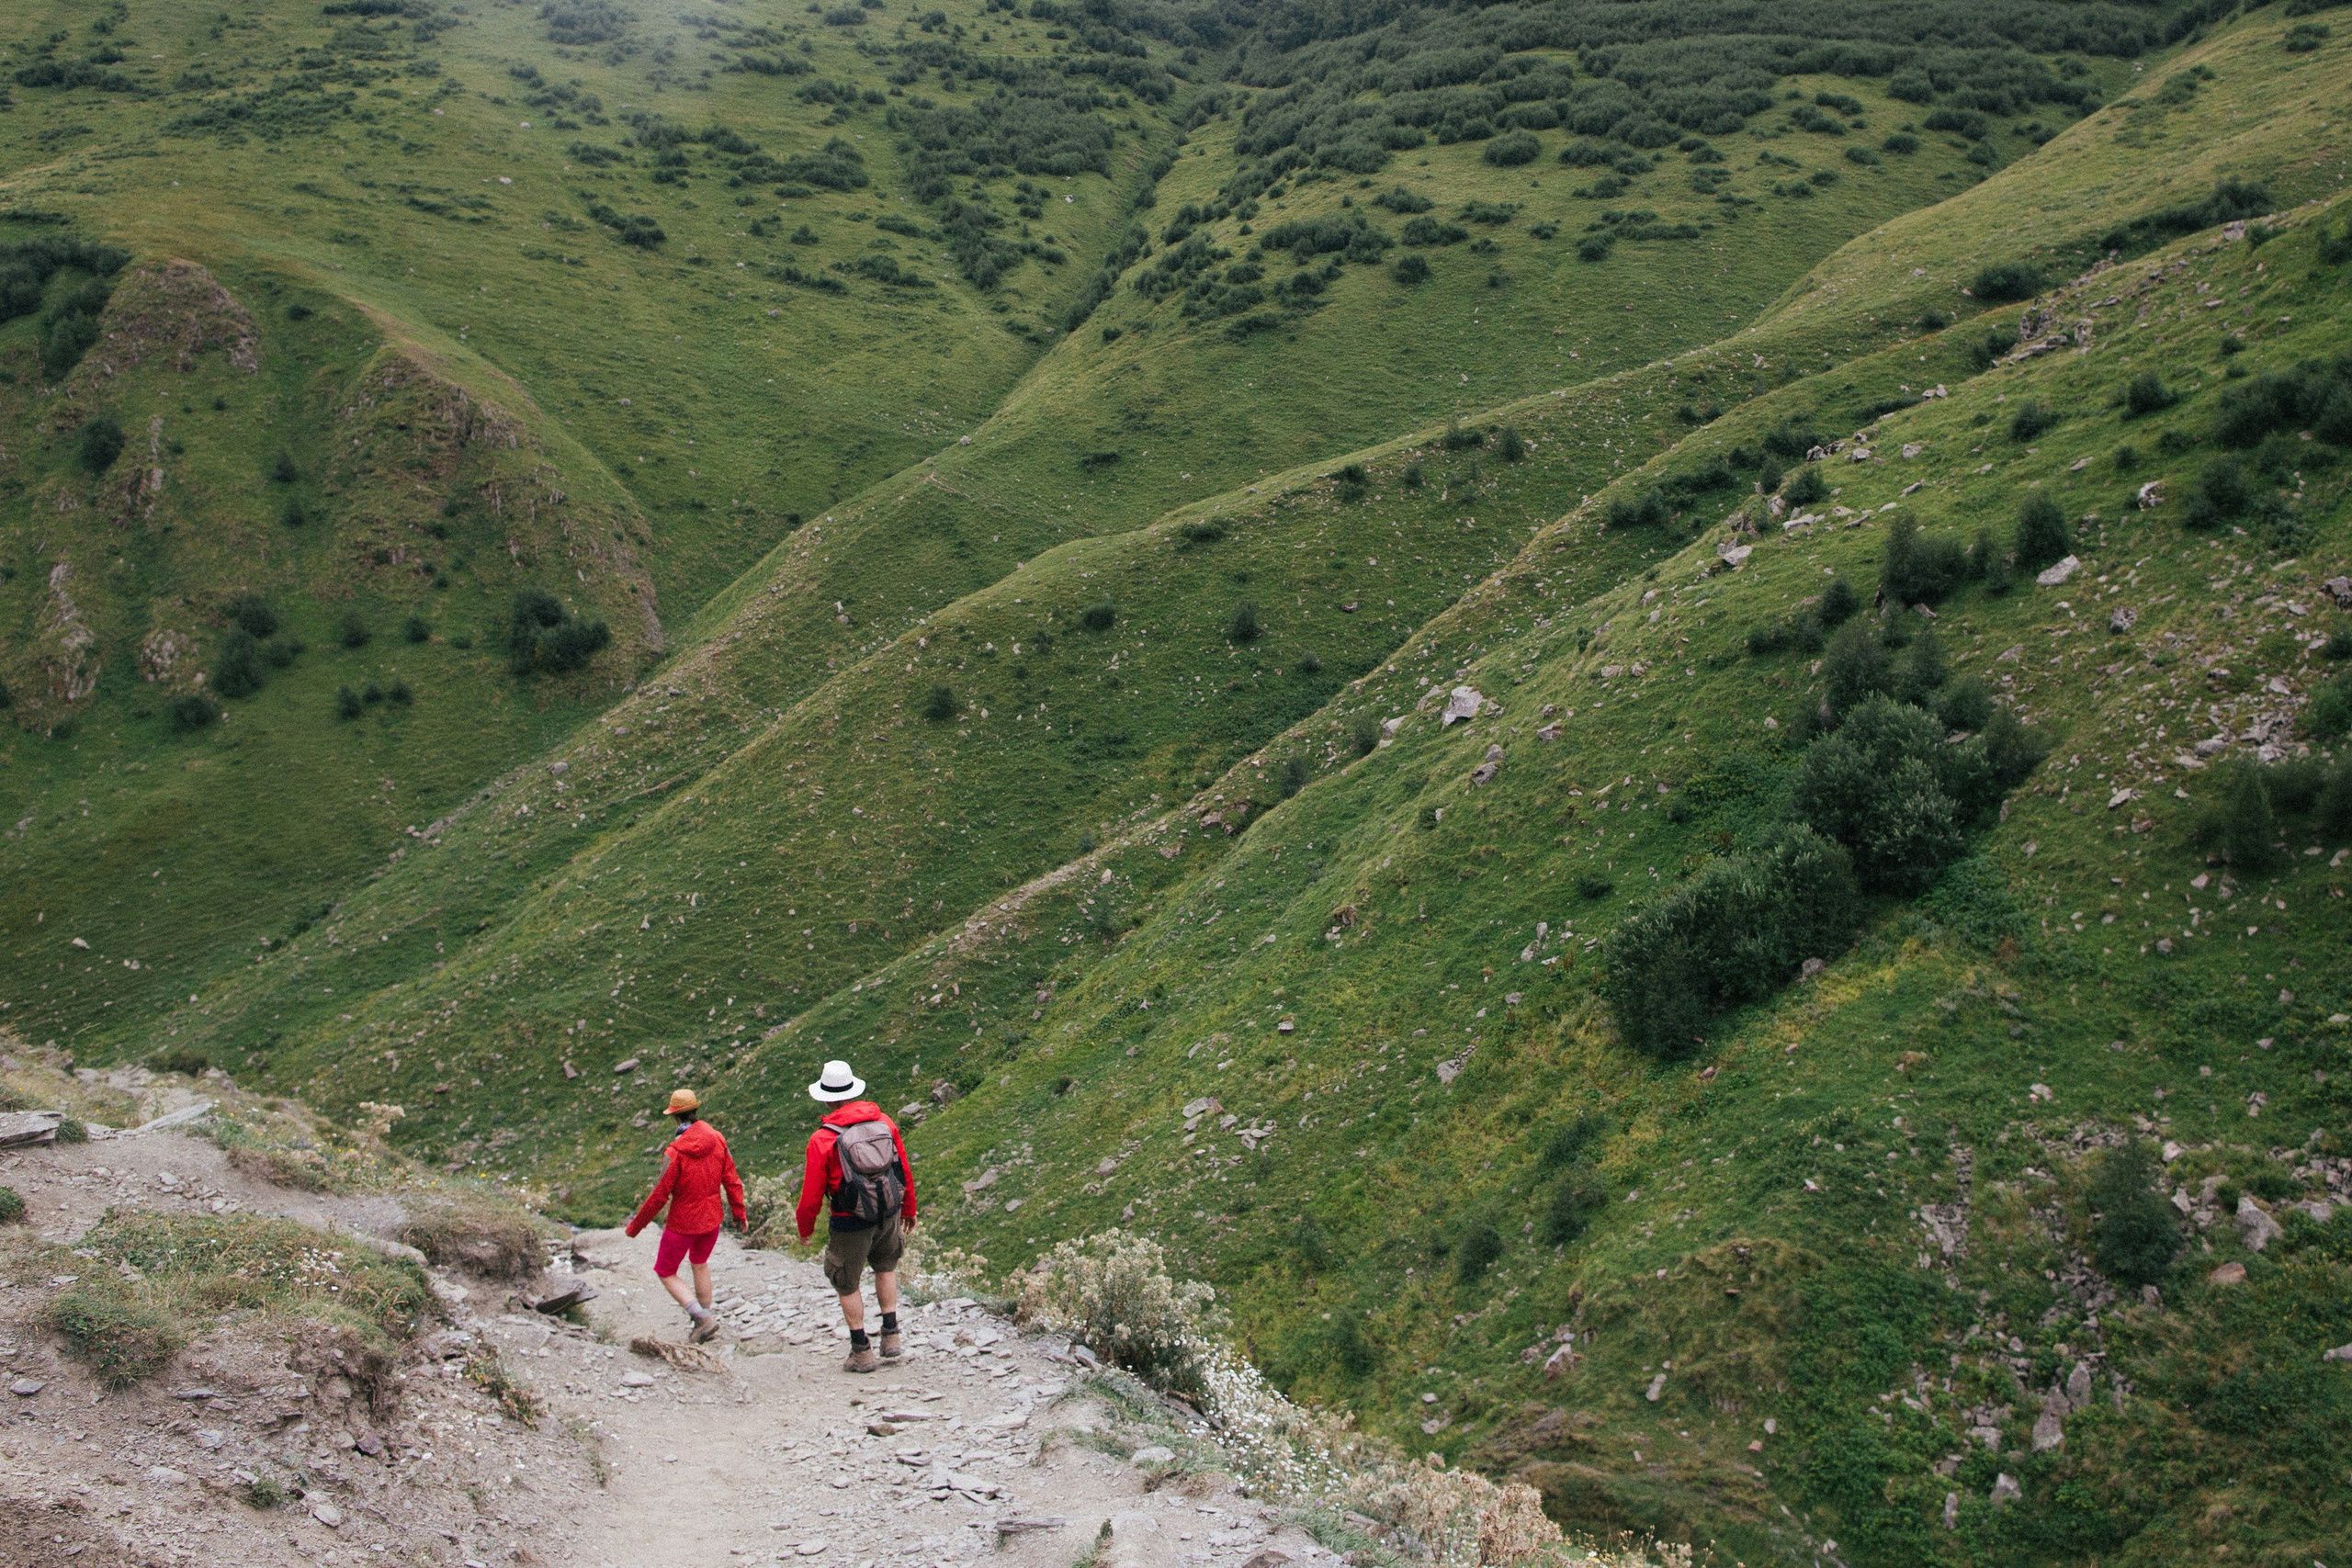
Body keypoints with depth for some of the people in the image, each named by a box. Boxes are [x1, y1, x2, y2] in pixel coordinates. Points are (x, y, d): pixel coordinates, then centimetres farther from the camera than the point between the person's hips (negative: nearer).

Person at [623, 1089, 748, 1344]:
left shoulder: (676, 1151, -23)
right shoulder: (716, 1140, -8)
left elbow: (660, 1195, -18)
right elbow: (731, 1180, 0)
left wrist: (636, 1225, -6)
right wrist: (740, 1212, 13)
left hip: (683, 1223, -6)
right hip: (712, 1218, 6)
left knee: (665, 1273, 12)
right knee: (700, 1264, 28)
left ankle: (703, 1317, -4)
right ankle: (704, 1323, 33)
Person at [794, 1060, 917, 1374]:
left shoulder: (822, 1139, -16)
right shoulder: (885, 1123, -3)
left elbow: (812, 1192, -10)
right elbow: (905, 1169, 6)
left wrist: (805, 1227, 8)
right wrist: (908, 1208, 21)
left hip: (850, 1224, -4)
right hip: (889, 1215, 5)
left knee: (847, 1285, 13)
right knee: (885, 1267, 28)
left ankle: (861, 1351, 18)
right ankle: (891, 1335, 22)